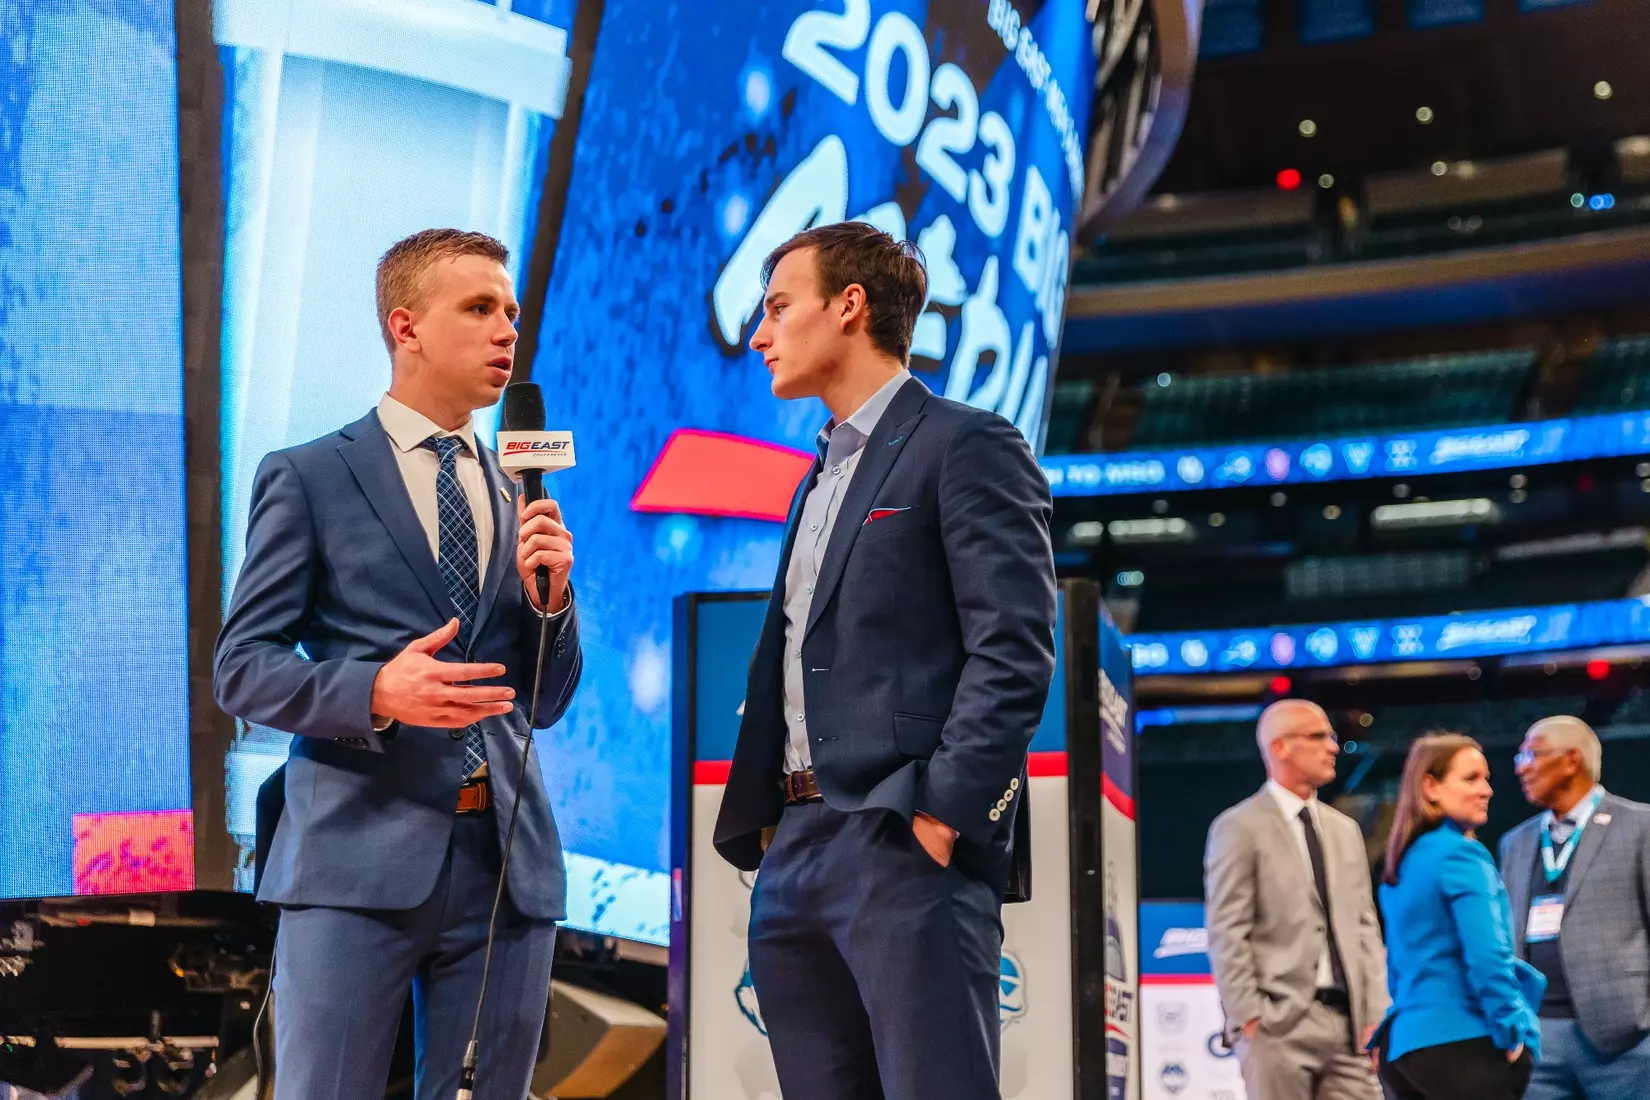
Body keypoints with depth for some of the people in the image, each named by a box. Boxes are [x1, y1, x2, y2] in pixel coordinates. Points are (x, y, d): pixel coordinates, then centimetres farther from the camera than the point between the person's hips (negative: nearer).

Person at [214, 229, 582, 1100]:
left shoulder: (521, 495, 16)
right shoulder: (308, 478, 3)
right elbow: (242, 668, -2)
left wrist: (550, 595, -1)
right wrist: (377, 691, -19)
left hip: (508, 862, 4)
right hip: (362, 857, -4)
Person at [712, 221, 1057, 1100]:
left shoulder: (965, 446, -2)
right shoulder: (820, 480, 24)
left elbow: (1013, 652, -12)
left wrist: (942, 814, -18)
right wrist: (761, 824, 12)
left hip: (903, 846, -8)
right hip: (795, 854, 8)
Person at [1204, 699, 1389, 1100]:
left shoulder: (1345, 830, 19)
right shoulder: (1239, 829, -1)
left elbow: (1366, 927, 17)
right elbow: (1227, 935, -6)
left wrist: (1376, 1014, 8)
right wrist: (1248, 1018, -13)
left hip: (1349, 1022, 6)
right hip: (1282, 1022, -6)